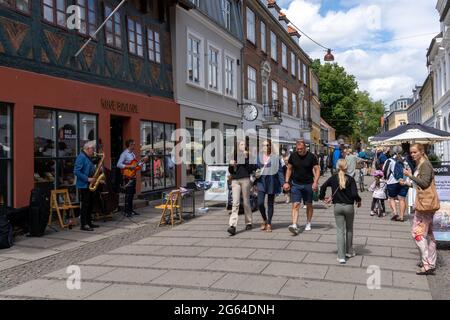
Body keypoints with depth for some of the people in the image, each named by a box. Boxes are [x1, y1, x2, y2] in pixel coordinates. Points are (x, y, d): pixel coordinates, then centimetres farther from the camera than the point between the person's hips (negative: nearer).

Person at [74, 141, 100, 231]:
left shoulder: (89, 157, 15)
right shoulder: (81, 157, -14)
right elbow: (76, 171, -22)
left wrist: (96, 171, 5)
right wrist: (87, 179, -21)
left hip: (90, 185, 10)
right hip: (83, 185, -10)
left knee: (90, 204, 13)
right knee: (85, 205, -7)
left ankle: (89, 222, 21)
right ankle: (84, 225, -2)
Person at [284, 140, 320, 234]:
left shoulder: (311, 157, -5)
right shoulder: (293, 156, 2)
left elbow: (317, 170, -3)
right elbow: (289, 169, 10)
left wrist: (315, 182, -16)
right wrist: (286, 182, 3)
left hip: (308, 184, -1)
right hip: (296, 184, 1)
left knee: (309, 205, 11)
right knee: (295, 205, -10)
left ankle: (308, 224, 27)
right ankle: (294, 225, -16)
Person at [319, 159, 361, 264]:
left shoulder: (333, 178, -3)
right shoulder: (350, 179, -9)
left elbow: (323, 187, -6)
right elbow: (354, 194, -16)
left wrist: (322, 197, 9)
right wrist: (358, 201, 3)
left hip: (337, 207, 1)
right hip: (349, 206, -1)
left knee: (340, 231, 4)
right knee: (349, 229, 19)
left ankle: (341, 257, -1)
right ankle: (349, 252, 33)